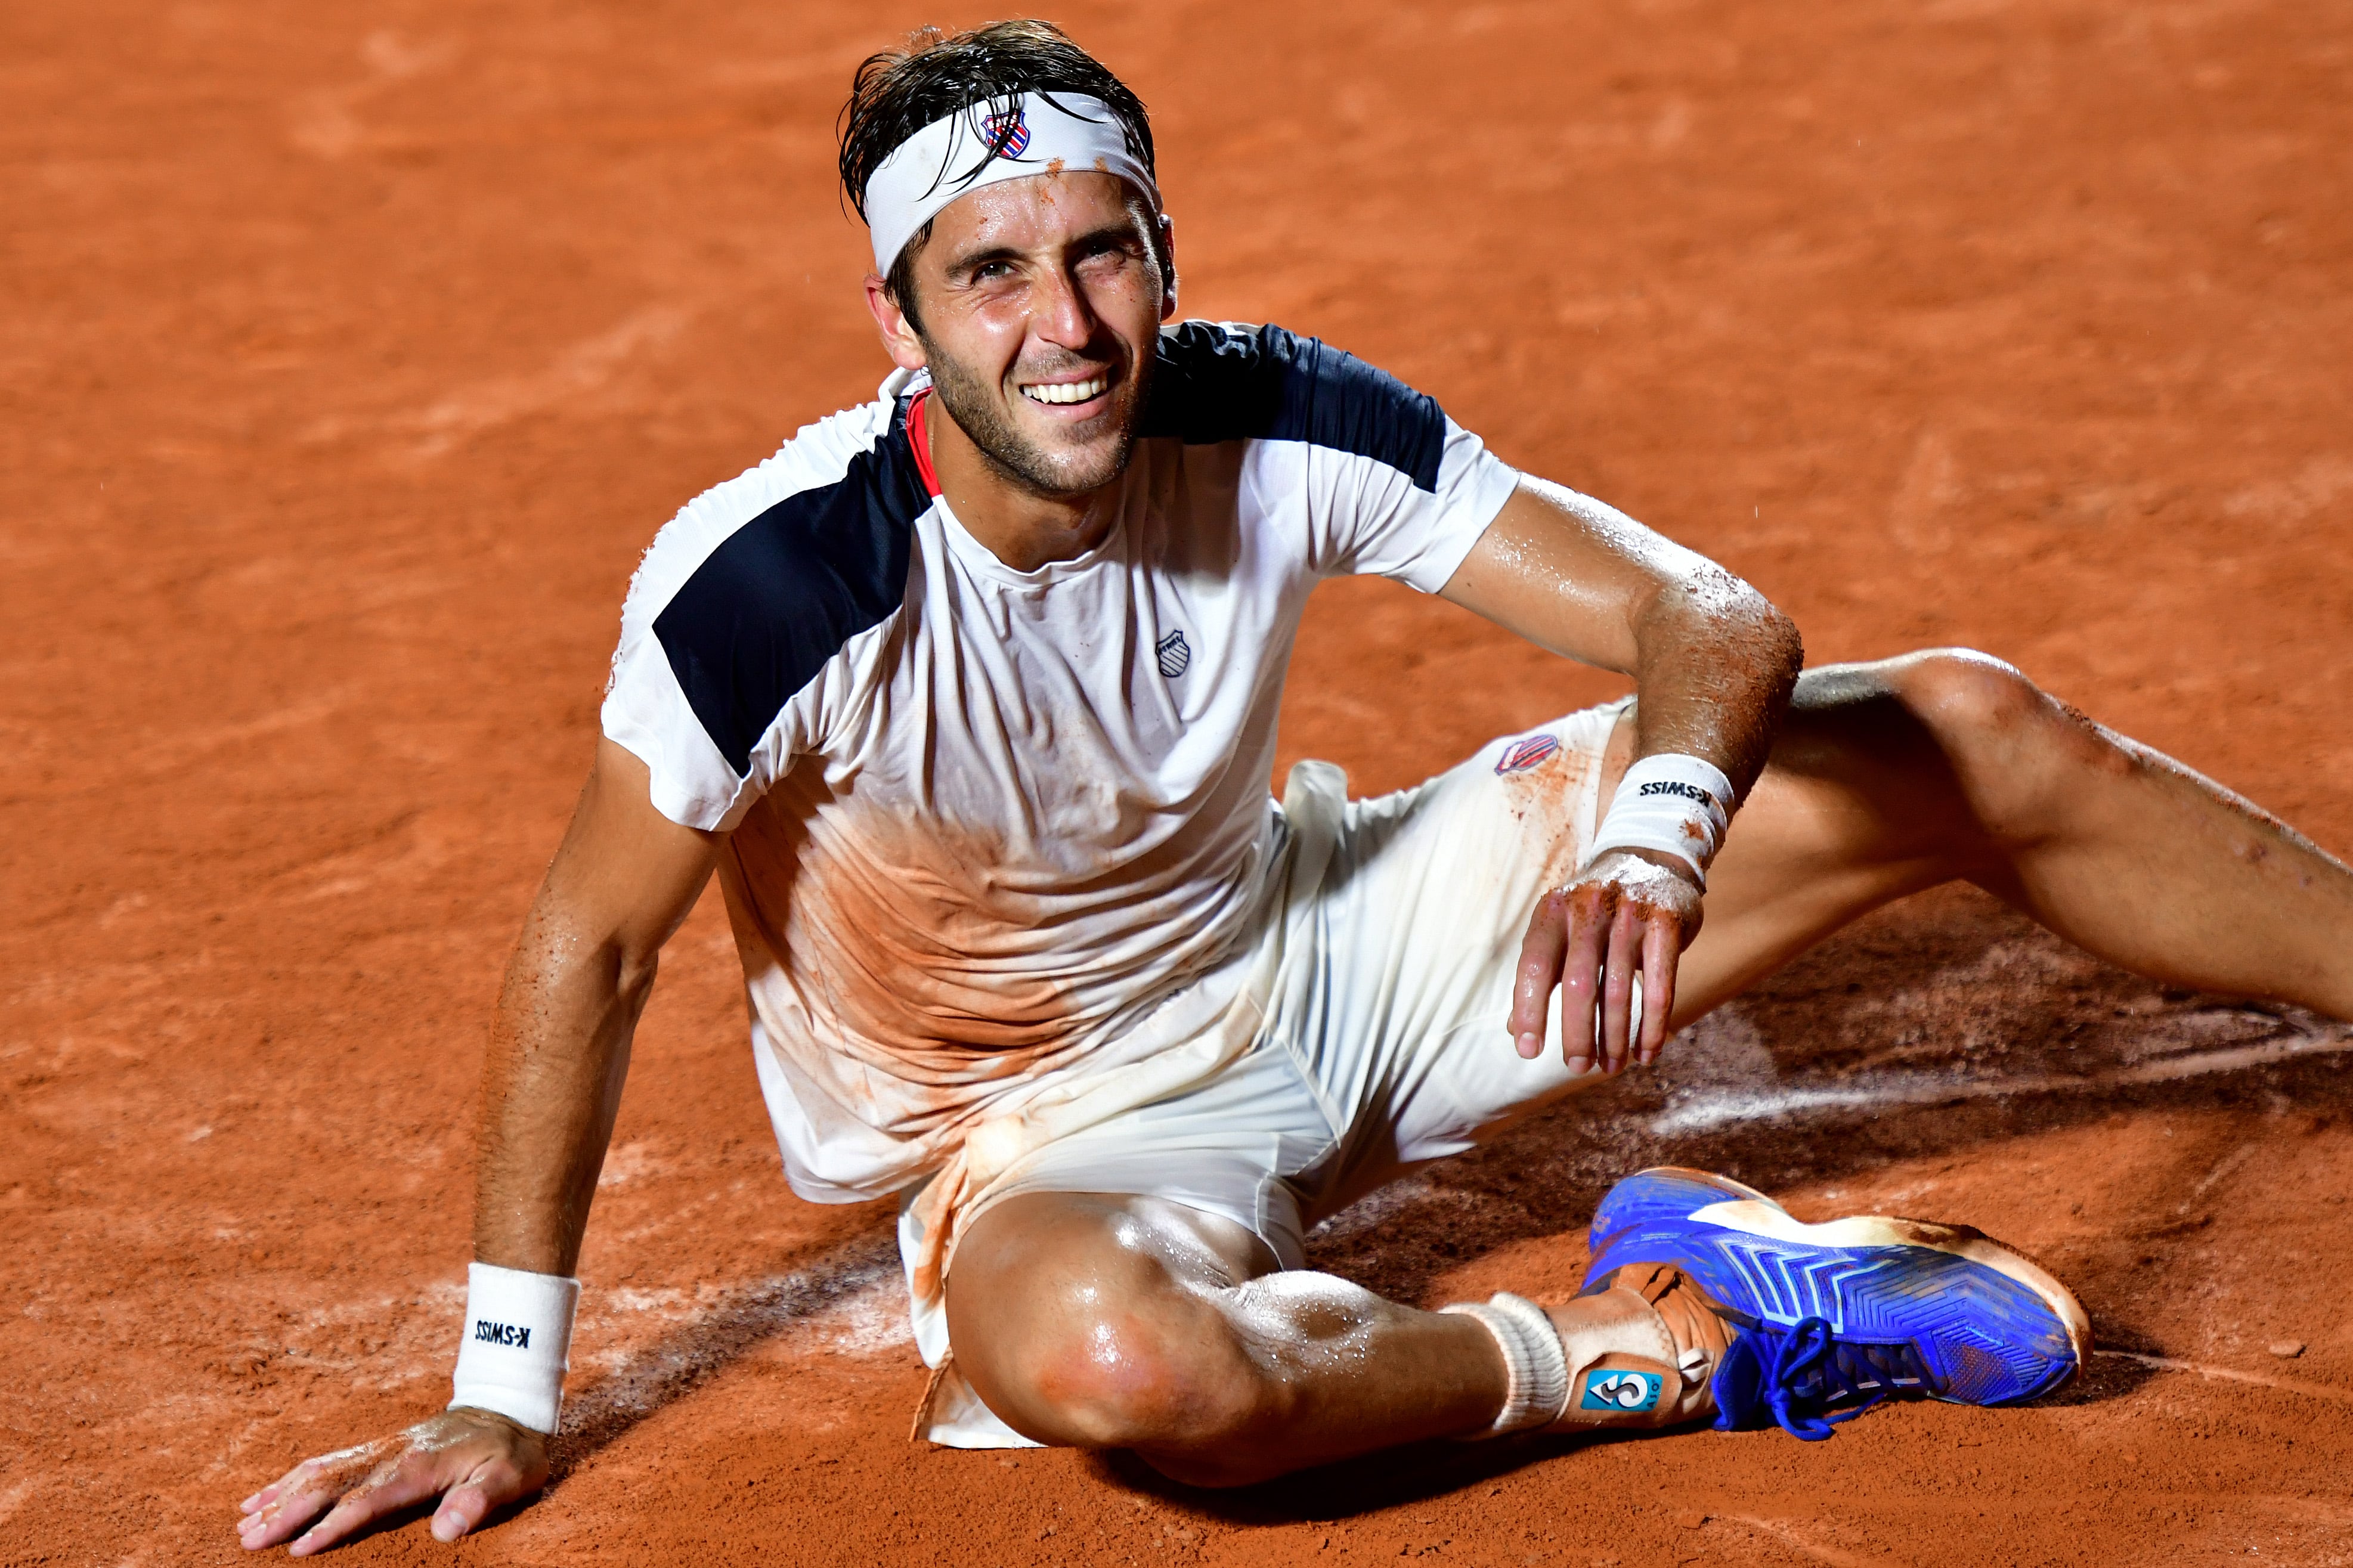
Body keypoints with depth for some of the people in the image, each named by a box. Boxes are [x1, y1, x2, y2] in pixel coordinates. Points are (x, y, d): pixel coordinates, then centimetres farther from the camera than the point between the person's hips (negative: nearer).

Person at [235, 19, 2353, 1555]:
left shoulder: (1272, 428, -19)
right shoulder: (772, 582, -29)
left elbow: (1711, 620, -21)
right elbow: (590, 952, -18)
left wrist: (1655, 838, -44)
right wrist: (507, 1395, -15)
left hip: (1319, 945, 4)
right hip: (1055, 1116, -3)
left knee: (1977, 740, -4)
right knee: (1101, 1353, -44)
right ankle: (1660, 1342, -20)